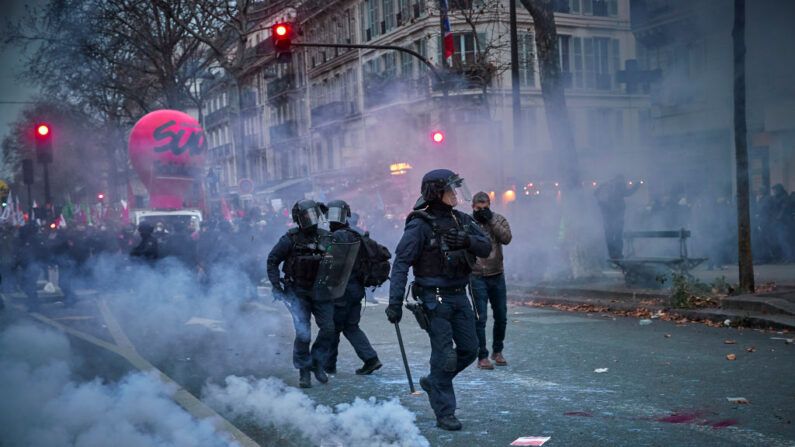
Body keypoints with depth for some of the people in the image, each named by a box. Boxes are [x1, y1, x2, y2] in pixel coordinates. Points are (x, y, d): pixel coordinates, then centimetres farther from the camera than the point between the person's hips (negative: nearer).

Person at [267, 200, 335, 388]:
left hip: (320, 291, 4)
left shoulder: (326, 238, 3)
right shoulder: (291, 239, -8)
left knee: (328, 328, -4)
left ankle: (317, 363, 17)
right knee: (303, 333, -10)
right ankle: (304, 371, 8)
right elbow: (272, 260, -3)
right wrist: (276, 286, -9)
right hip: (298, 292, -4)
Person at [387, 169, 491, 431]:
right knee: (444, 355, -4)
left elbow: (486, 247, 3)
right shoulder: (420, 225, -13)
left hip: (459, 297, 7)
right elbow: (401, 264, -16)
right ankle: (444, 414, 8)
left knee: (469, 349, 12)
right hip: (435, 299, -7)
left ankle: (432, 382, 33)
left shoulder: (461, 220, 8)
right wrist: (395, 302, -22)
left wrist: (467, 240, -18)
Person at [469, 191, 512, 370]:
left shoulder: (499, 219, 4)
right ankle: (482, 357, 4)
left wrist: (491, 220, -16)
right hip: (477, 277, -3)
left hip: (497, 276, 3)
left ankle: (497, 351, 28)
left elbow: (507, 238, -12)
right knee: (480, 318, -4)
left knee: (501, 316, 10)